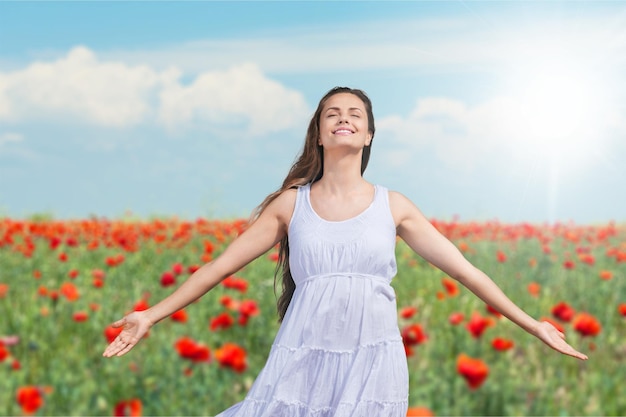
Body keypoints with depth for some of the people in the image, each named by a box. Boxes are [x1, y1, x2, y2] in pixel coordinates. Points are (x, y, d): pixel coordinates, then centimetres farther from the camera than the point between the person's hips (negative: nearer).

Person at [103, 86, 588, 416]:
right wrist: (153, 315, 6)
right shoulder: (291, 204, 7)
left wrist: (531, 324, 9)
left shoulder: (392, 206, 7)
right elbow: (220, 266, 8)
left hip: (372, 366, 0)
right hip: (302, 363, 1)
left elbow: (463, 268, 9)